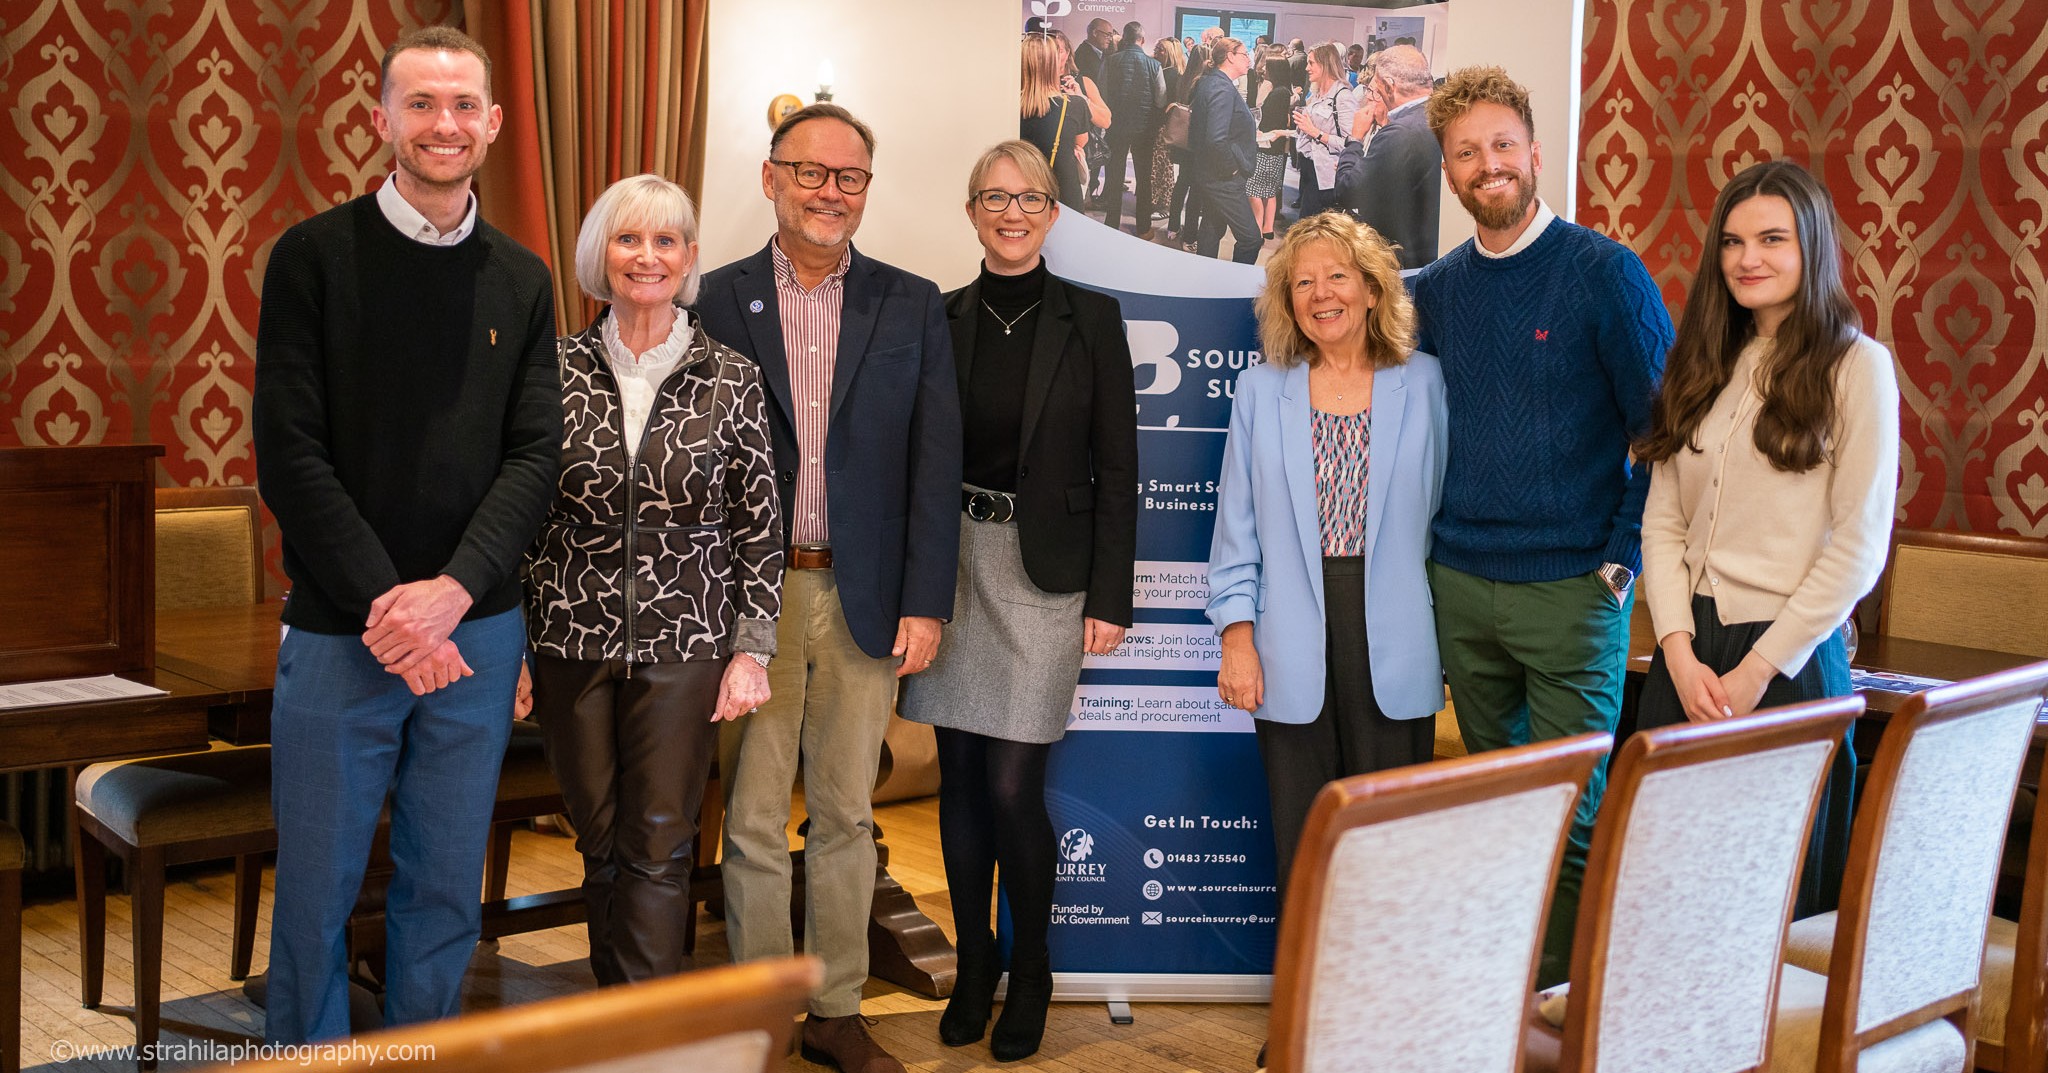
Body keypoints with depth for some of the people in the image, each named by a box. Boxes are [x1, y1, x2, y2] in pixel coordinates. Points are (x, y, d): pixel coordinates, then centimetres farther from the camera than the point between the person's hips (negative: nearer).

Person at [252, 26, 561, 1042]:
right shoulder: (313, 256, -1)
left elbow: (535, 454, 2)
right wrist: (383, 605, -14)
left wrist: (452, 590, -13)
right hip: (337, 633, -2)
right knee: (316, 892, 5)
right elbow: (288, 454, -7)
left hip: (477, 632, 3)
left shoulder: (522, 281, 8)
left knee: (446, 888, 11)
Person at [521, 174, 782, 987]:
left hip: (683, 645, -1)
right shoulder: (557, 370, 2)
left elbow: (760, 524, 2)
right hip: (570, 640, 2)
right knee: (600, 847, 11)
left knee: (659, 851, 2)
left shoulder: (732, 379, -1)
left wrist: (752, 648, -3)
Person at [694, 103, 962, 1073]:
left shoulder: (912, 307, 5)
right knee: (753, 823, 5)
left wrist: (925, 602, -4)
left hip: (865, 597, 1)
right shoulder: (719, 299, 2)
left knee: (846, 816, 11)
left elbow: (935, 461, 2)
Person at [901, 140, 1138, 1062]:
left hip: (1044, 570, -3)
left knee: (1011, 786, -5)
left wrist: (1110, 598, -6)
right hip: (951, 562, 3)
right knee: (960, 778, 8)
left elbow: (1117, 469, -2)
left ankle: (1030, 975, 15)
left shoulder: (1090, 320, -1)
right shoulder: (943, 320, 6)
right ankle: (972, 965, 24)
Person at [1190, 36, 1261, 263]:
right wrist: (1232, 167, -18)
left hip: (1208, 174, 11)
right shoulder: (1223, 89, -21)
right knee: (1250, 238, -5)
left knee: (1211, 232, 18)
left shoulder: (1208, 82, 10)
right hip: (1224, 180, -11)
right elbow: (1217, 139, -32)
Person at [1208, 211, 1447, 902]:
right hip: (1293, 653, 1)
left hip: (1395, 647, -1)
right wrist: (1236, 637, 0)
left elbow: (1448, 511, 7)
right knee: (1301, 844, 6)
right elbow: (1237, 528, 8)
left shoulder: (1425, 383, 5)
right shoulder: (1260, 391, 8)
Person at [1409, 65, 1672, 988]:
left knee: (1572, 811, -1)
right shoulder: (1436, 289, 7)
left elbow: (1664, 427, -6)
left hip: (1571, 590, -4)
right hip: (1459, 585, 5)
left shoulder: (1603, 271, -7)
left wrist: (1623, 557, -9)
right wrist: (1434, 535, 9)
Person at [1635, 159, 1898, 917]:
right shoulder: (1705, 366, 12)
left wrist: (1759, 669, -12)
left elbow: (1860, 544, -8)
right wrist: (1679, 653, -6)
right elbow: (1662, 524, 8)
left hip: (1791, 661, -4)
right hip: (1686, 659, 5)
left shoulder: (1855, 366, -4)